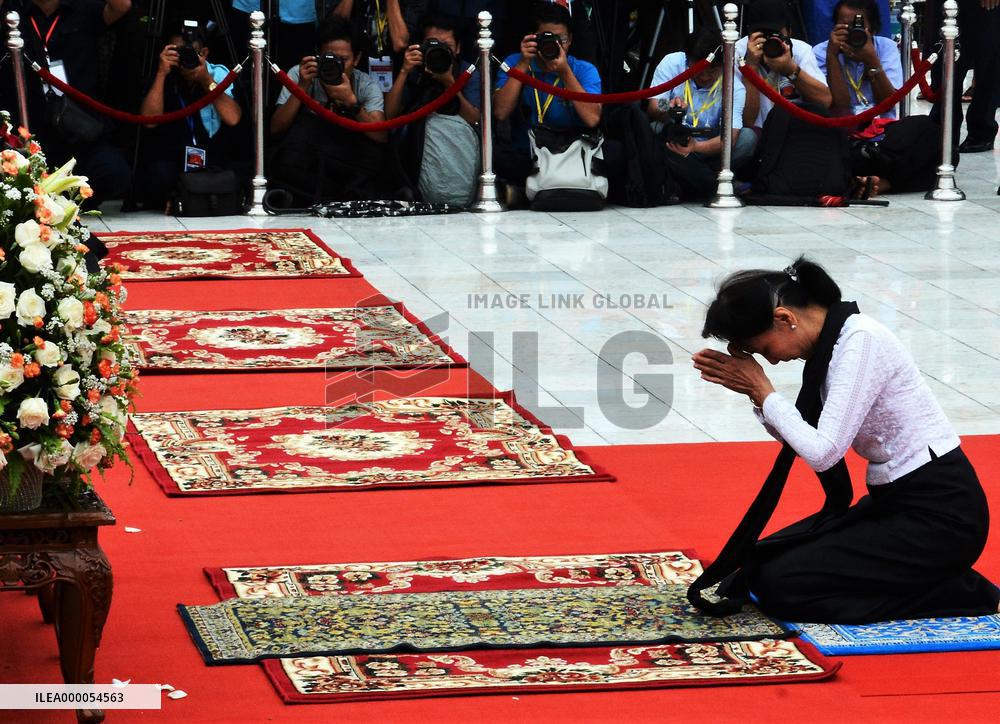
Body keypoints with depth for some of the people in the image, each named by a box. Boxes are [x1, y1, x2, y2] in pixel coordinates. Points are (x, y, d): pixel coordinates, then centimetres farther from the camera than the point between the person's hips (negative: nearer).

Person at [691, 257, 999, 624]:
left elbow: (822, 452, -24)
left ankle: (954, 594, -5)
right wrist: (754, 391, 1)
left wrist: (762, 390, -12)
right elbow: (804, 443, 14)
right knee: (760, 564, 10)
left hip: (938, 514, -10)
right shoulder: (829, 341, 7)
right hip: (893, 502, 10)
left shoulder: (861, 341, -20)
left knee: (782, 587, -12)